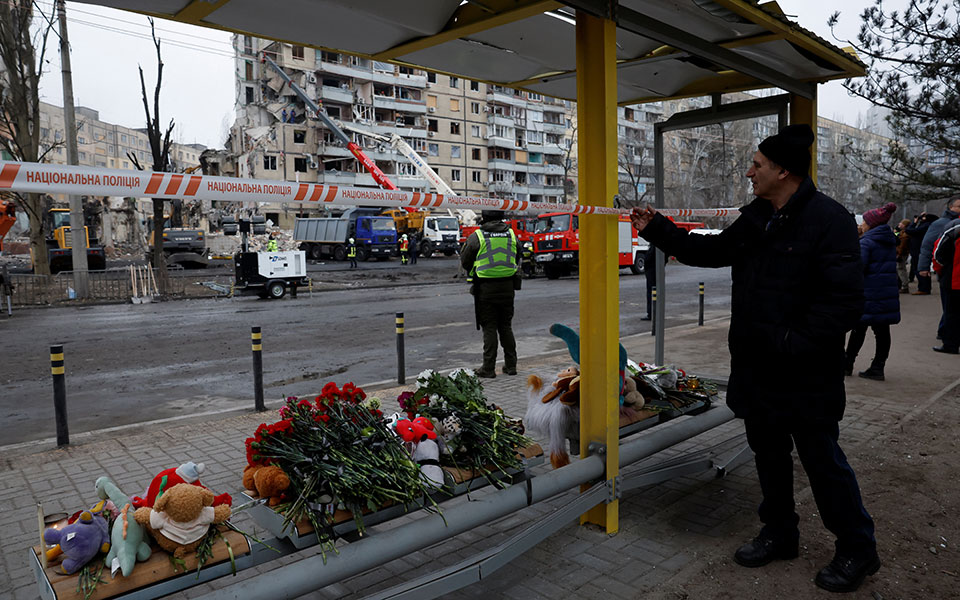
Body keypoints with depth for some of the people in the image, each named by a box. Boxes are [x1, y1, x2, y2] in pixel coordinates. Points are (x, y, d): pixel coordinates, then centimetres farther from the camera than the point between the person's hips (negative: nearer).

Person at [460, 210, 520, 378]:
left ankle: (488, 368, 4)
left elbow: (464, 262, 2)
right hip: (507, 287, 4)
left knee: (489, 328, 2)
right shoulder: (511, 234, 7)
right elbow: (517, 260, 18)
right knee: (506, 326, 14)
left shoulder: (476, 237, -7)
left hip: (486, 288, -4)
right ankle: (511, 365, 19)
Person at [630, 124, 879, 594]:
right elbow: (709, 251, 19)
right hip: (756, 367, 8)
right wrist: (656, 229, 14)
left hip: (806, 375, -7)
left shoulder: (828, 220, -16)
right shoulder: (755, 219, 8)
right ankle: (779, 535, 37)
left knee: (822, 459, 6)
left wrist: (791, 343, -24)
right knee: (768, 453, 18)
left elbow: (845, 302, -21)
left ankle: (857, 550, 28)